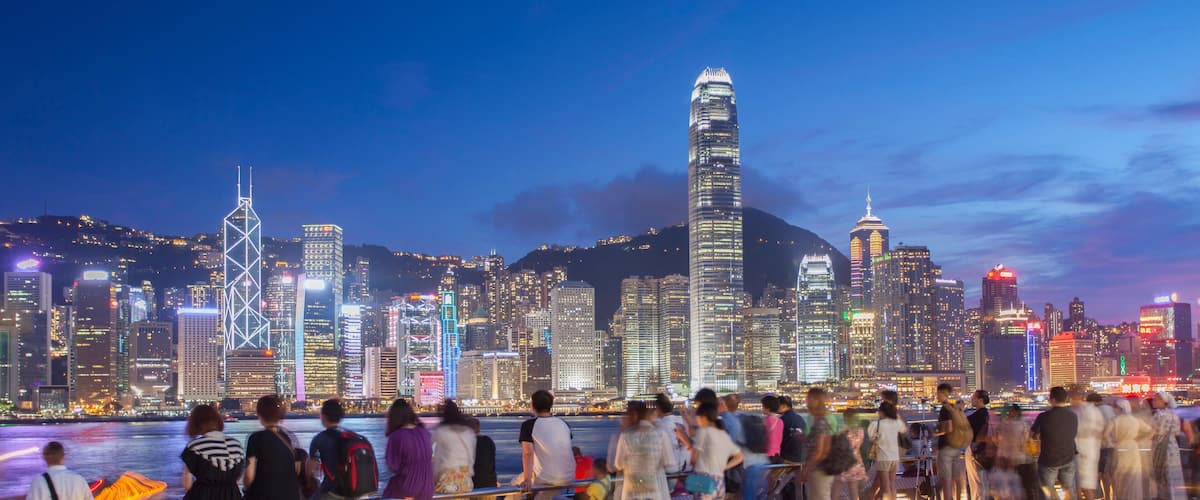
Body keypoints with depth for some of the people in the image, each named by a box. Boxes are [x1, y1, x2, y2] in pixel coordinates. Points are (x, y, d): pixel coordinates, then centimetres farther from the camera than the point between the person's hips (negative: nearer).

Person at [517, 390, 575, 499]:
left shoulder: (528, 425, -5)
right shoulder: (563, 423, 11)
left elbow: (527, 453, -16)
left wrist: (527, 480, -20)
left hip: (544, 478, -5)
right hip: (568, 478, 5)